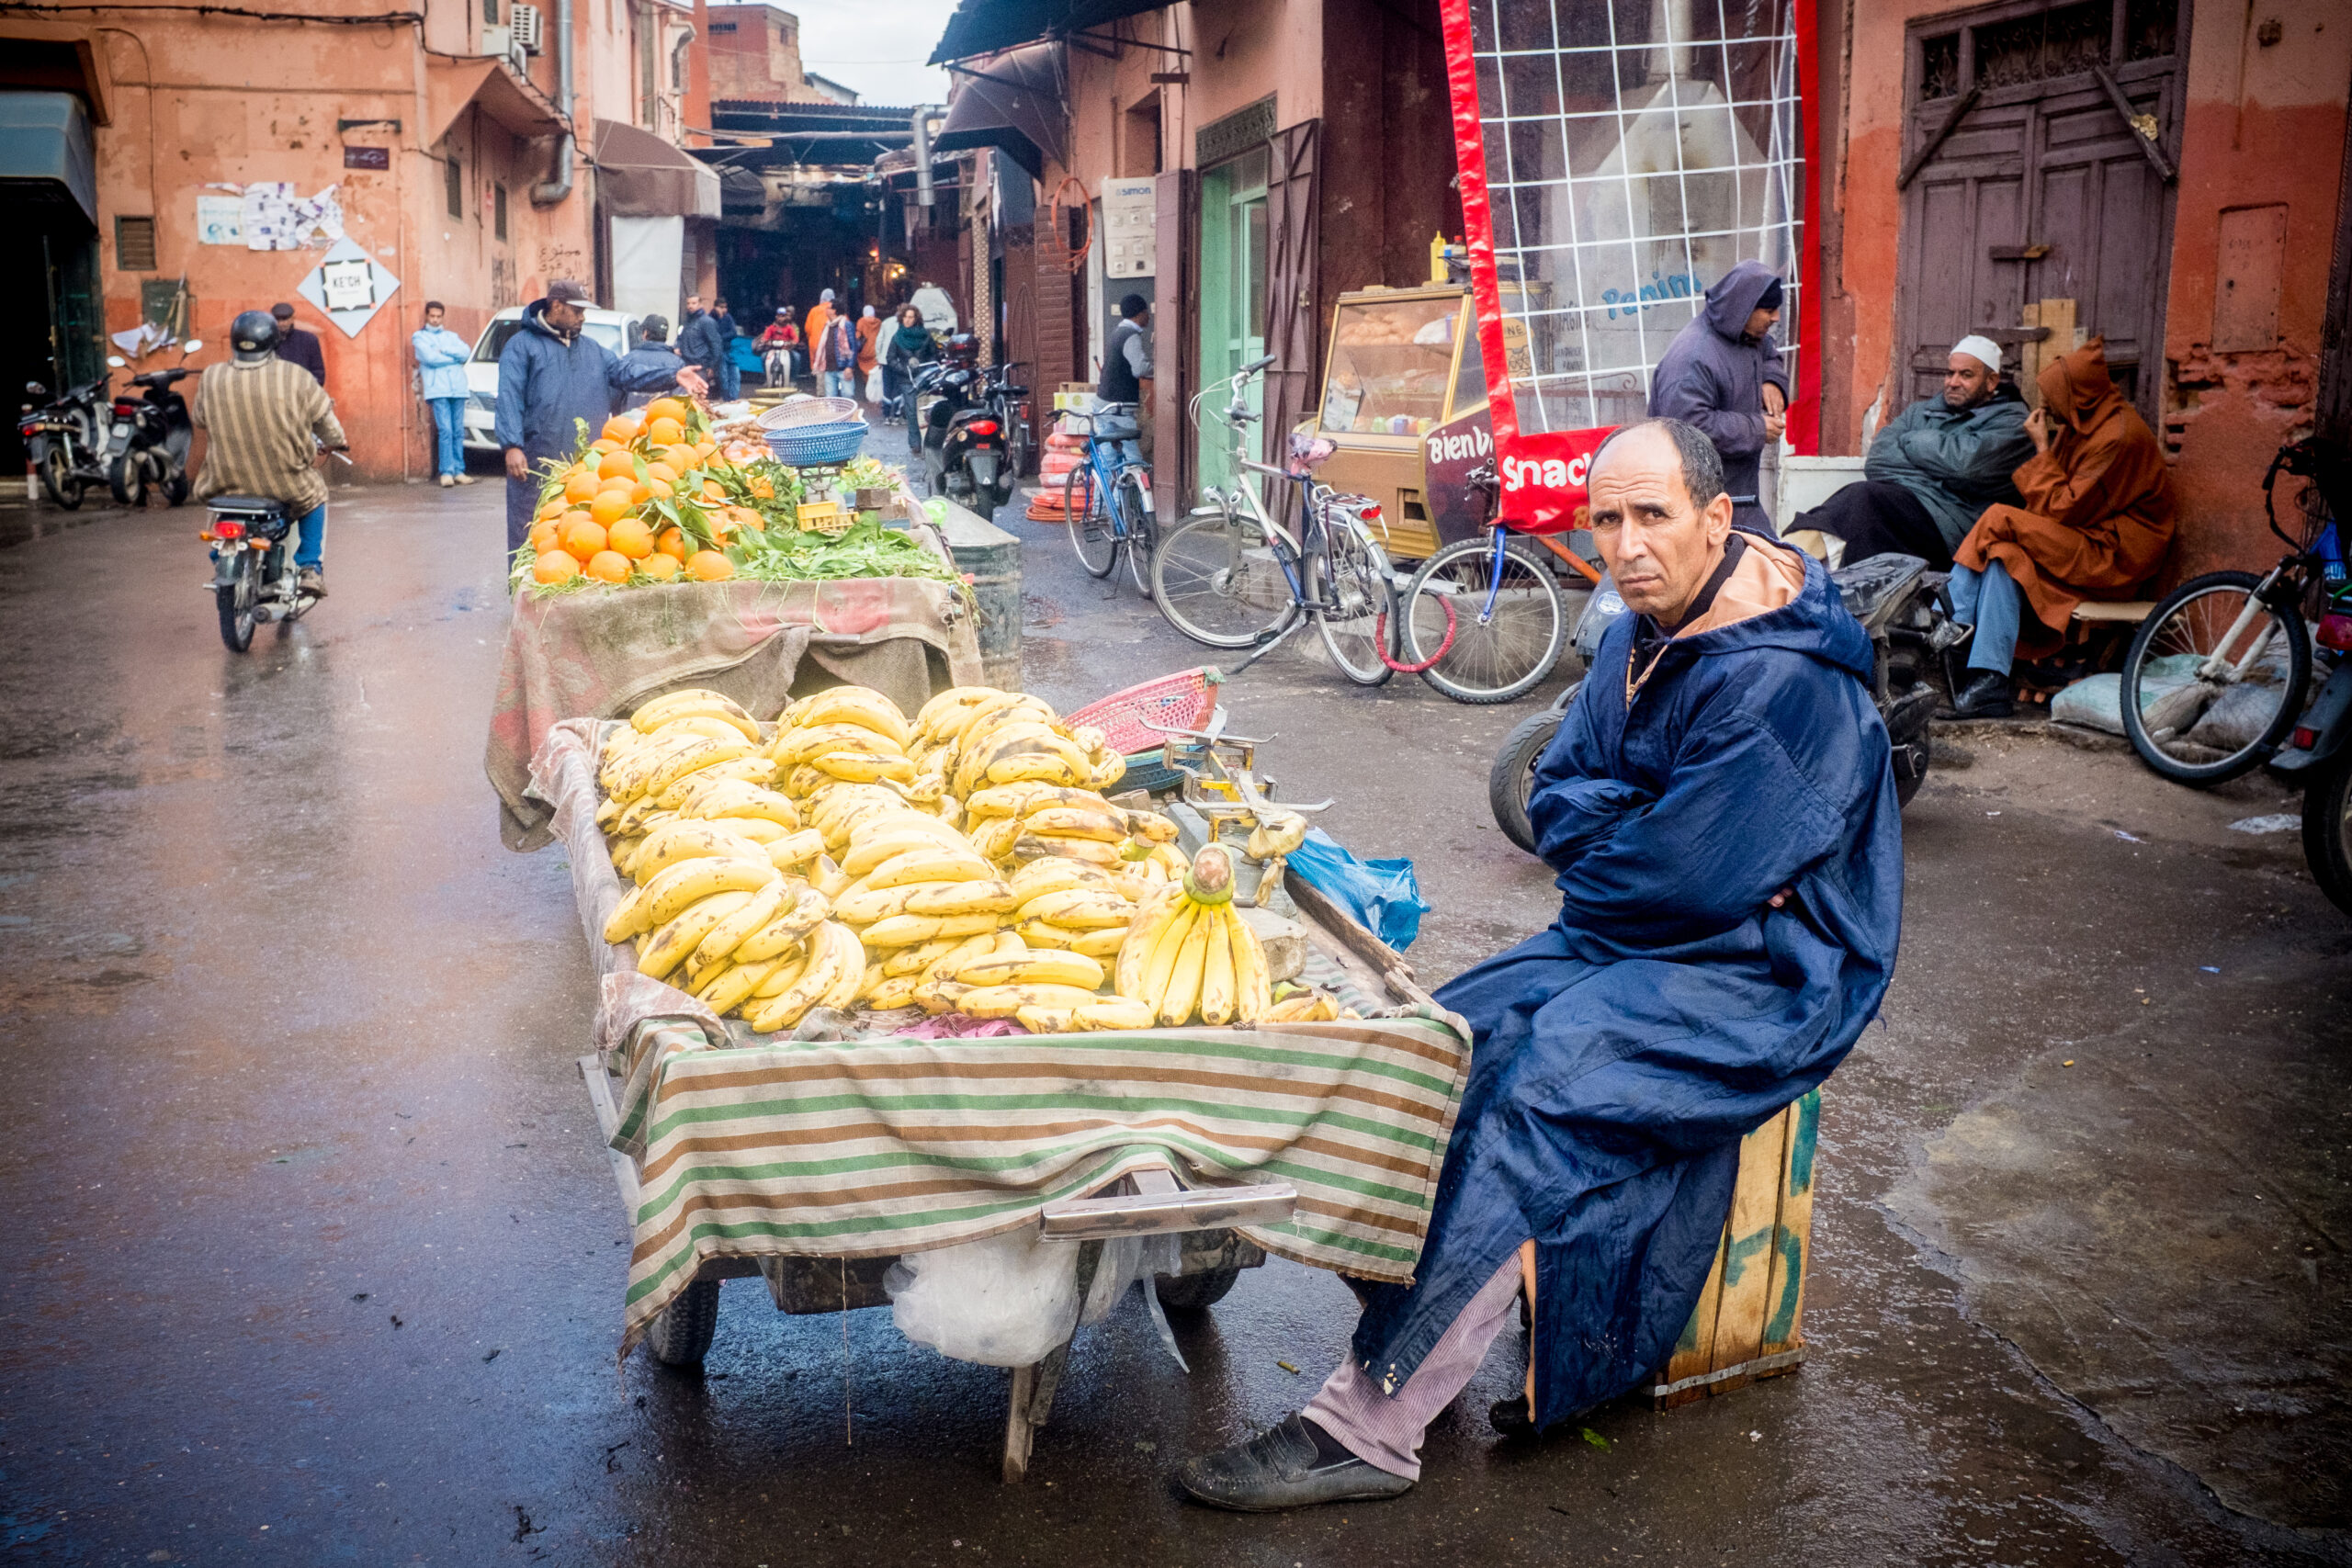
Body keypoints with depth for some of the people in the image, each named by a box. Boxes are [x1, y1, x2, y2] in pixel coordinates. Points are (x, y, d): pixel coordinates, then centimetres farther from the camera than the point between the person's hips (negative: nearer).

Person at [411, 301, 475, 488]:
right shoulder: (419, 337, 11)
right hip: (437, 390, -4)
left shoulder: (451, 336, 23)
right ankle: (446, 472, -12)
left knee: (458, 431, 1)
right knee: (445, 431, -12)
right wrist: (455, 357, 2)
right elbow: (430, 357, -6)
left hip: (457, 388, 4)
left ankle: (458, 471, 4)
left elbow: (466, 352, 4)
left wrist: (444, 351, -5)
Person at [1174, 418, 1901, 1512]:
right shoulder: (1643, 637, 9)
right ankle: (1417, 1357, -8)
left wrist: (1595, 869, -4)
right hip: (1638, 938, 9)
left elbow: (1693, 879, -23)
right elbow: (1558, 797, 10)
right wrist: (1646, 832, -10)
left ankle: (1369, 1428, -24)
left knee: (1533, 1094, -28)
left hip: (1761, 974, -9)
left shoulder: (1783, 680, -21)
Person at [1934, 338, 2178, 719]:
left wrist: (2042, 449, -12)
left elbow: (2064, 510, -19)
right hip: (2085, 539, 9)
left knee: (1999, 522, -23)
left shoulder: (2118, 436, -17)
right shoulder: (2081, 426, 11)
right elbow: (2059, 504, 11)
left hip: (2113, 555, -9)